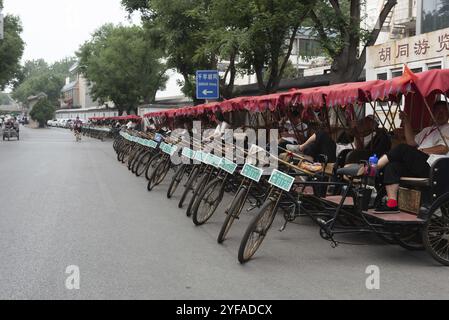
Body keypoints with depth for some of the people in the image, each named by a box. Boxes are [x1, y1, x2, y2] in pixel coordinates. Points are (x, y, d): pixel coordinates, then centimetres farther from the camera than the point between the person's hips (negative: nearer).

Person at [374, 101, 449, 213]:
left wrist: (421, 150, -7)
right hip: (419, 166, 7)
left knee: (403, 149, -25)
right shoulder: (428, 130, 34)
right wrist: (407, 122, 17)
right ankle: (392, 204, -24)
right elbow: (412, 142, 25)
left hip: (431, 166, -7)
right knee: (392, 166, -17)